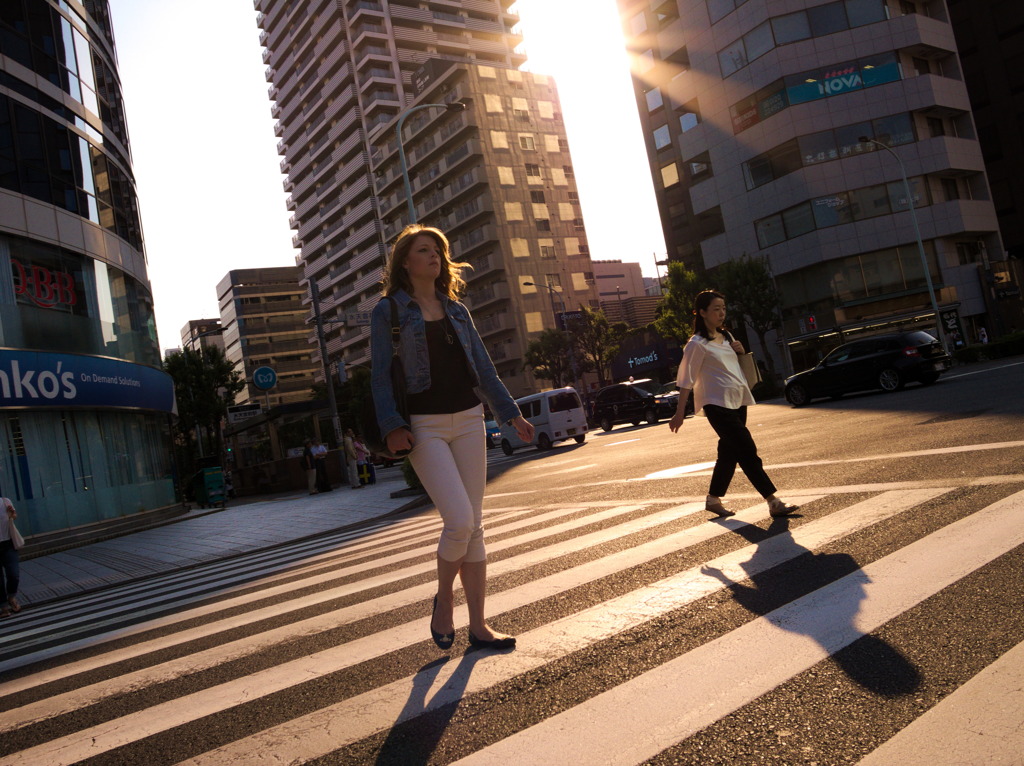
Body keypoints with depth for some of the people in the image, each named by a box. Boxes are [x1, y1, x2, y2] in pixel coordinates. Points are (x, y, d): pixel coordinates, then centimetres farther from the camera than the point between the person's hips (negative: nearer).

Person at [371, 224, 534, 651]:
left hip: (468, 420, 5)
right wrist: (392, 426, -18)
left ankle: (478, 626, 14)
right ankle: (443, 600, 14)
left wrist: (510, 414, 10)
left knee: (474, 525, 4)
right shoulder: (389, 311, 1)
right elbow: (381, 375, -5)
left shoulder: (456, 310, 15)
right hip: (424, 427, -5)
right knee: (459, 522, -15)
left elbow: (483, 368, 15)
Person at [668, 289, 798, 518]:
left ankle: (714, 498, 24)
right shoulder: (697, 344, -10)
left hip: (738, 401, 8)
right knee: (747, 451, -12)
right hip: (718, 404, -8)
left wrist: (741, 352, 4)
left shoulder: (727, 337, 14)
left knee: (729, 452, 11)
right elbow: (686, 380, -10)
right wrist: (679, 413, -12)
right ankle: (774, 502, -11)